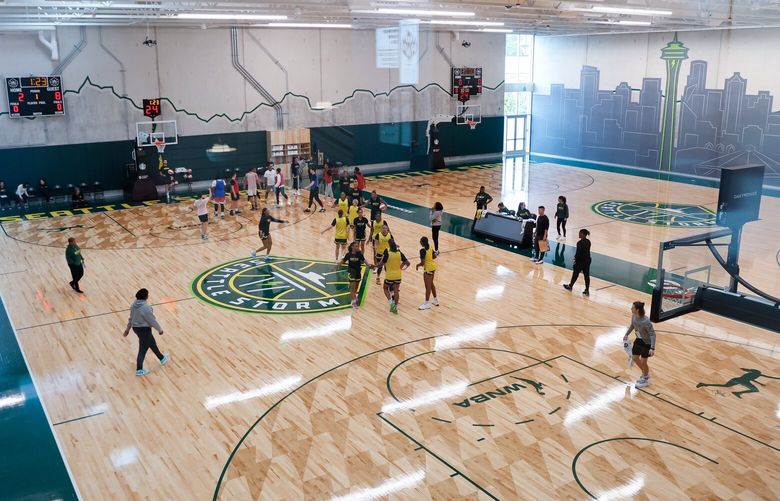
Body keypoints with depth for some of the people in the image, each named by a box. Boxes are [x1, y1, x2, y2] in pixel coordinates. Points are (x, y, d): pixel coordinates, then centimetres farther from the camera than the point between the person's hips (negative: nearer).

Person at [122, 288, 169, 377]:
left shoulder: (134, 304, -3)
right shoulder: (146, 307, -28)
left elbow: (131, 318, 9)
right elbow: (152, 321, -19)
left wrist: (128, 329, 19)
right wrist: (160, 329, -5)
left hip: (136, 328, 9)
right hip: (144, 330, -9)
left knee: (152, 343, 22)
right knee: (143, 349, 9)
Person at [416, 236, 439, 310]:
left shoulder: (422, 250, -23)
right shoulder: (430, 247, 2)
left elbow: (422, 263, -23)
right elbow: (435, 256, 12)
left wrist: (417, 265, -4)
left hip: (428, 268, -9)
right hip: (433, 266, 9)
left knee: (428, 286, 0)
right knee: (431, 284, 23)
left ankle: (427, 303, 9)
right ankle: (436, 300, 34)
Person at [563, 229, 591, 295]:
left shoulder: (580, 243, -22)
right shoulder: (588, 242, 4)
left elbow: (578, 253, -21)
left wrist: (576, 259, -9)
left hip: (581, 261, -7)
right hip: (587, 260, 7)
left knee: (575, 274, 12)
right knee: (586, 275, 8)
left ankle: (570, 286, 30)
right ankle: (587, 290, 11)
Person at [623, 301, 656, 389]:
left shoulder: (646, 322, -35)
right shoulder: (633, 316, -13)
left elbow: (652, 334, -27)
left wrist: (652, 348, -32)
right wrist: (627, 334, 19)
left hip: (647, 343, -7)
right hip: (638, 340, 7)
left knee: (643, 362, 8)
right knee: (635, 358, 18)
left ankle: (646, 379, 35)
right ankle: (645, 373, 44)